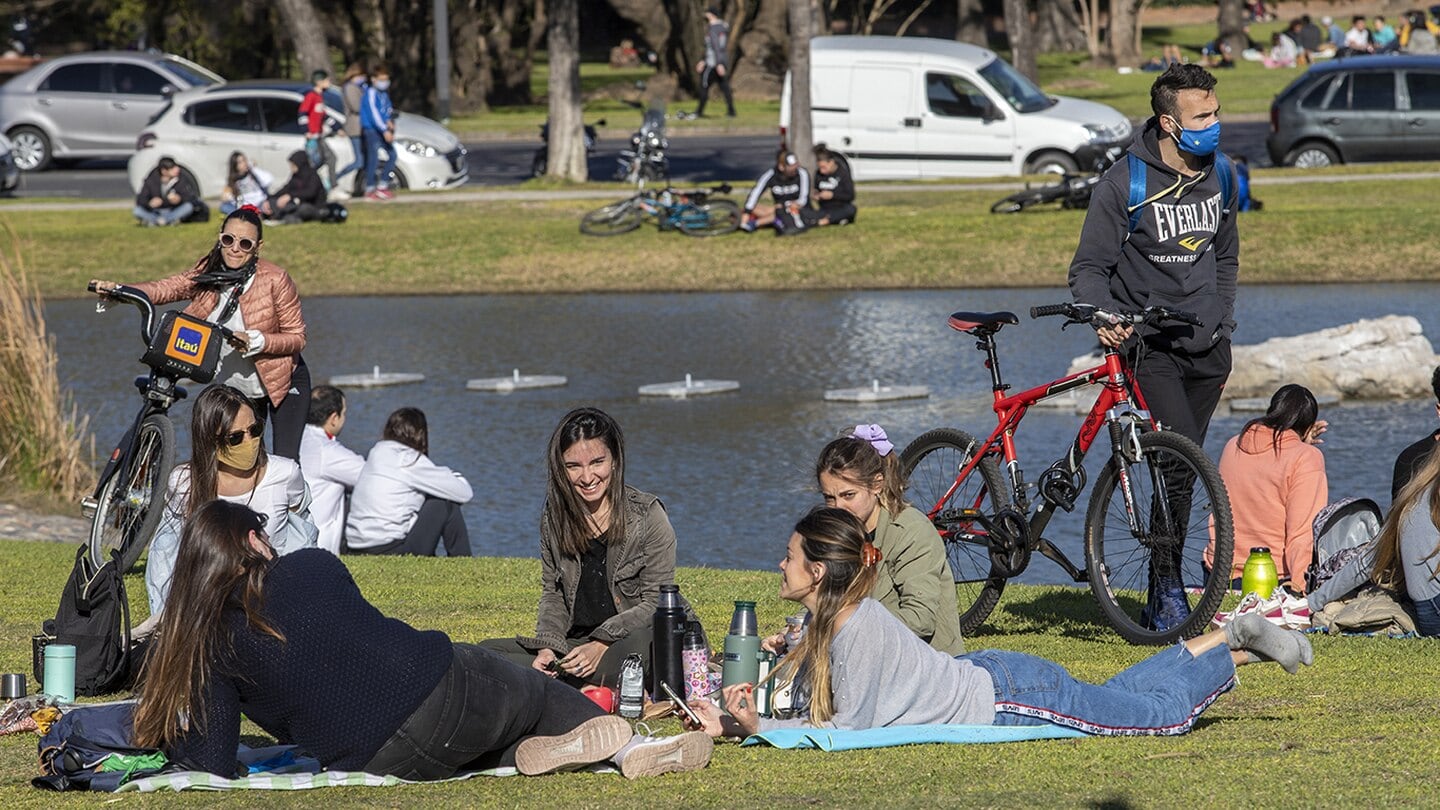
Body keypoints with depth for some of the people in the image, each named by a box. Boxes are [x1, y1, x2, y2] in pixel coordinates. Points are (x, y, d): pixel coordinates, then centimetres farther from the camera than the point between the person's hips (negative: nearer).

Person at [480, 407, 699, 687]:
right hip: (578, 641, 5)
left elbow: (657, 602, -9)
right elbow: (552, 594, 12)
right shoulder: (554, 518, 6)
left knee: (646, 645, -41)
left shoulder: (647, 514, -7)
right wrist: (547, 648, -8)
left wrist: (602, 645, -21)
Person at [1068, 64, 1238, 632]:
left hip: (1205, 351, 5)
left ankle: (1161, 597, 17)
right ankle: (1168, 589, -13)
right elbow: (1089, 269, -7)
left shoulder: (1216, 177, 8)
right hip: (1150, 348, -5)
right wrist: (1102, 317, -26)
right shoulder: (1124, 184, -10)